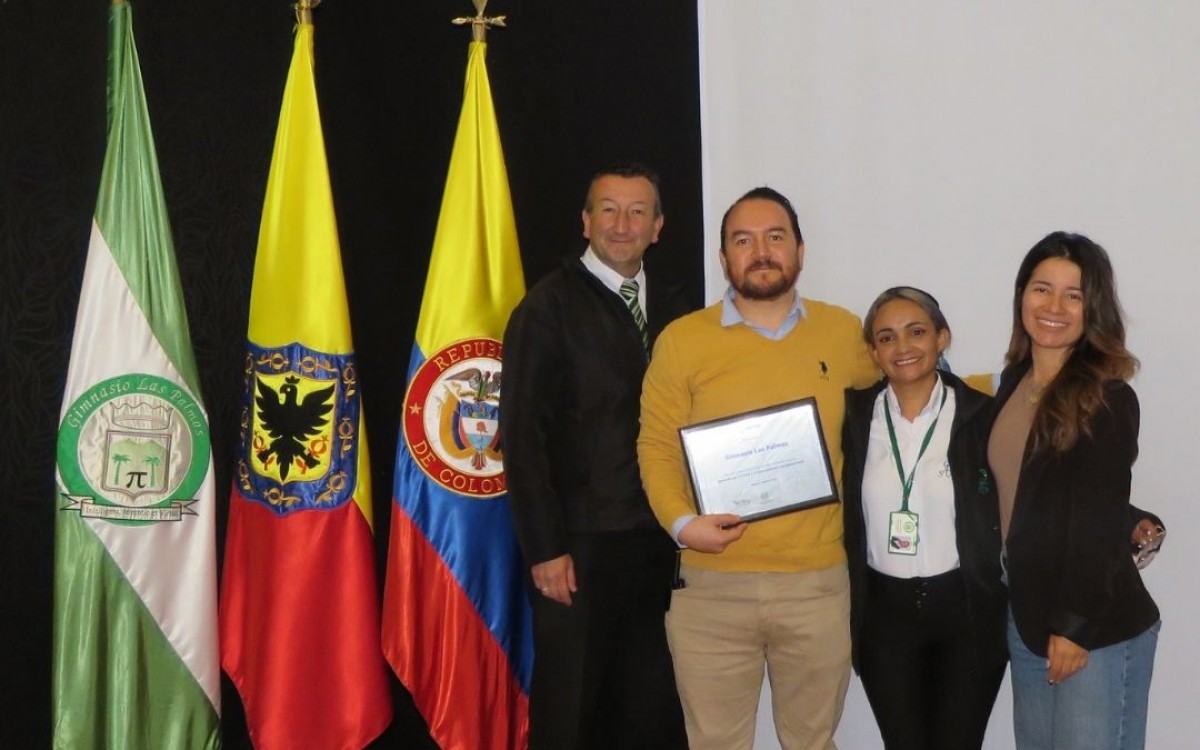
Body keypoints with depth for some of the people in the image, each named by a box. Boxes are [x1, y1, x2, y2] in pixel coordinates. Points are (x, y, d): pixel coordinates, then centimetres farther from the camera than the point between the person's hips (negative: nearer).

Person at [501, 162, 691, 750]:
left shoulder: (674, 309, 11)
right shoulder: (548, 309, -5)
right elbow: (522, 437, -8)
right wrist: (545, 550, -12)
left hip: (660, 544, 5)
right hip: (580, 548, -4)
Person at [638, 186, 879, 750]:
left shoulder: (842, 332, 7)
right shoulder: (681, 340, -1)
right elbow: (656, 446, 0)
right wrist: (681, 522, -14)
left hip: (819, 583, 2)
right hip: (711, 586, -2)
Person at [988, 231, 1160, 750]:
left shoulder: (1107, 398, -13)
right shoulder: (1013, 382, 8)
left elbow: (1099, 523, -15)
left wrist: (1076, 625, -16)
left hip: (1099, 630, -7)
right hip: (1026, 619, 7)